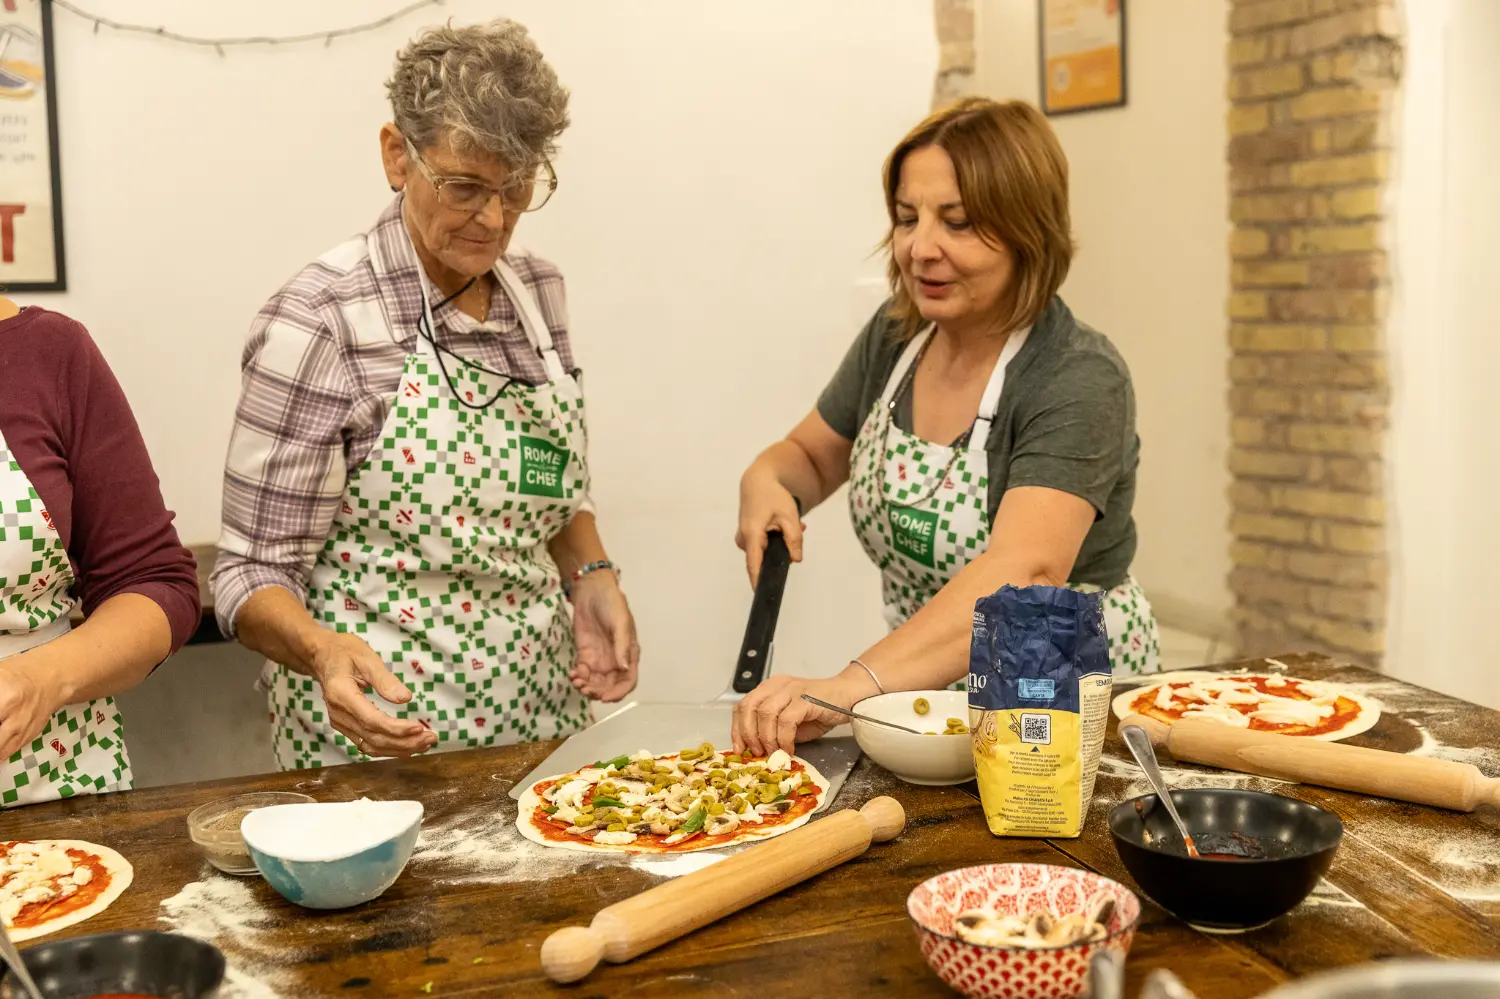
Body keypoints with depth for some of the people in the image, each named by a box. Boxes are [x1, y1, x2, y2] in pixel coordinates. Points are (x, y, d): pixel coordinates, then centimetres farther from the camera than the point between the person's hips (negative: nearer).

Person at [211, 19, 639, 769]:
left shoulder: (536, 290, 2)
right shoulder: (321, 319, -16)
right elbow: (253, 573, -13)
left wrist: (592, 577, -4)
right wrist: (324, 651, -32)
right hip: (384, 736, -5)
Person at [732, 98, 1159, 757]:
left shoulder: (1080, 382, -18)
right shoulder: (895, 334, 2)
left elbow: (1023, 572, -33)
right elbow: (810, 454, 18)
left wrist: (850, 686, -45)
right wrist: (767, 484, -7)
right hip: (922, 689, 5)